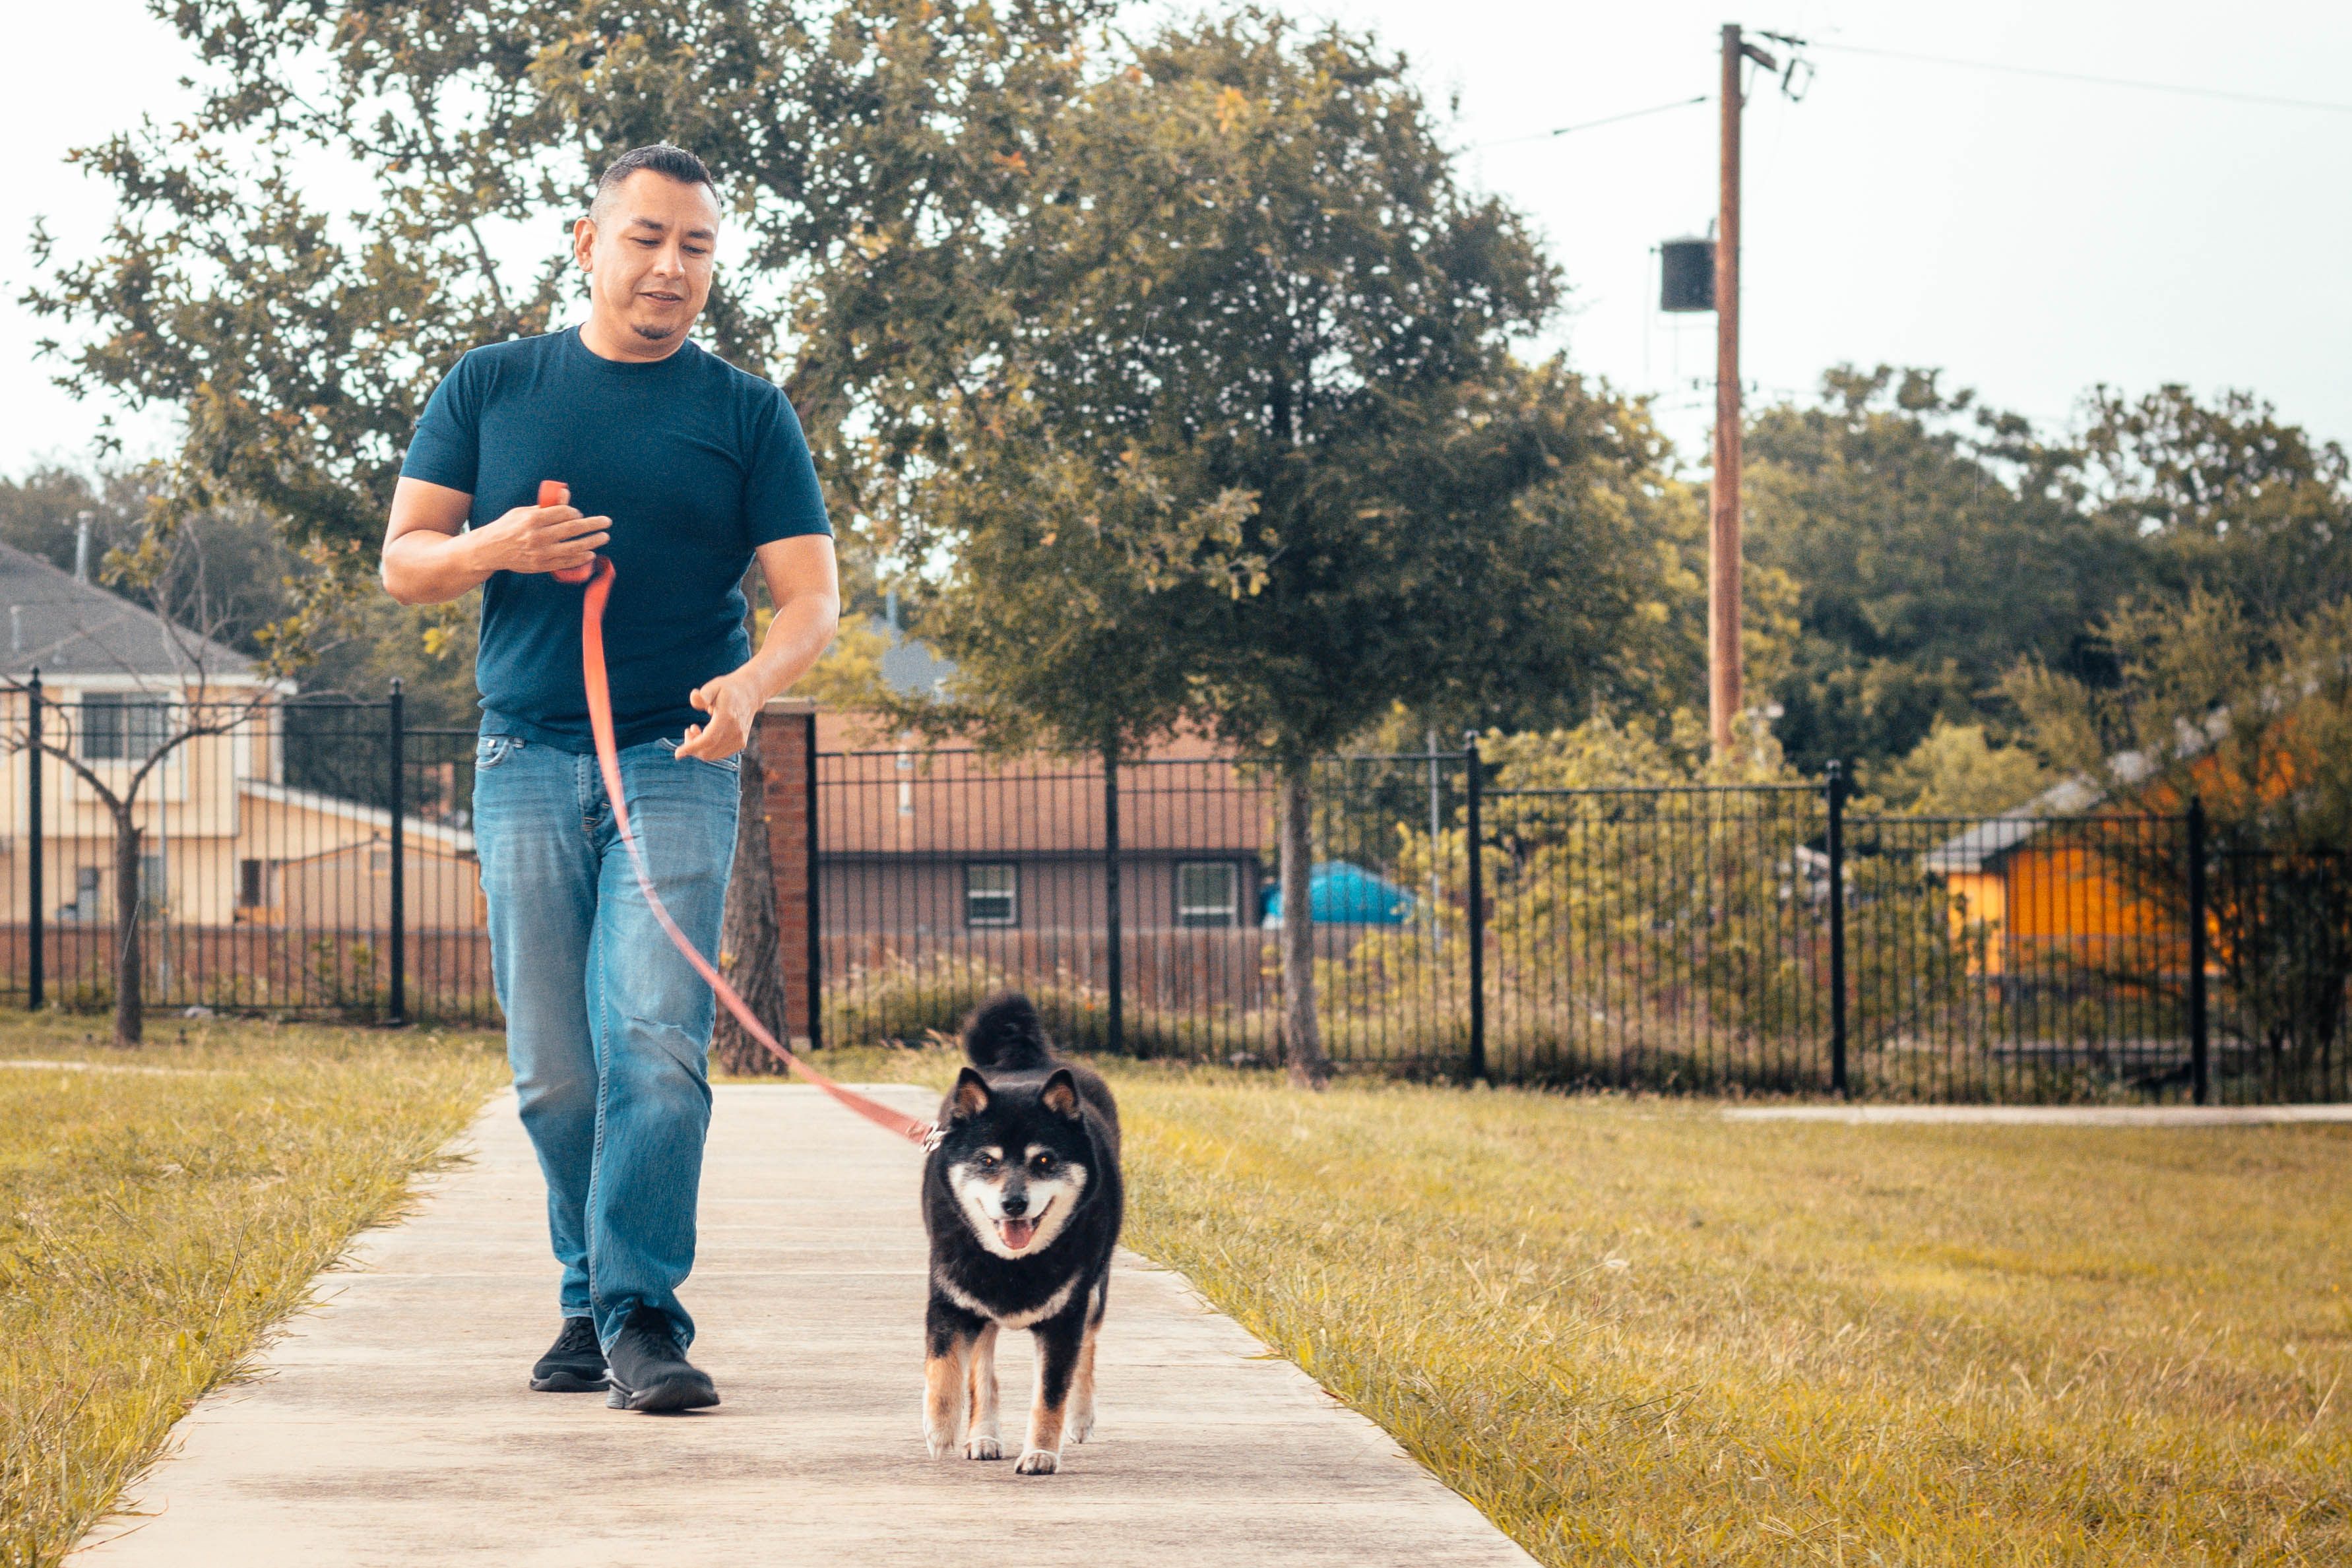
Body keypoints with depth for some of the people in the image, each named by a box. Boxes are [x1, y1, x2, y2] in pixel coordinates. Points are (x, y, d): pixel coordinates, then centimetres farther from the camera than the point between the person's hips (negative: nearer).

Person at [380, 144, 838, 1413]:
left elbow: (812, 594, 2)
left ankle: (642, 1315, -15)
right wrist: (492, 548, -12)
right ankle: (591, 1298, 17)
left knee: (655, 1043, -15)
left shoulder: (745, 414, 7)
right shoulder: (489, 390, 11)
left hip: (678, 762, -2)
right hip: (528, 762, 2)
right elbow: (402, 561, 10)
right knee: (553, 1070, 2)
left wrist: (755, 681, -20)